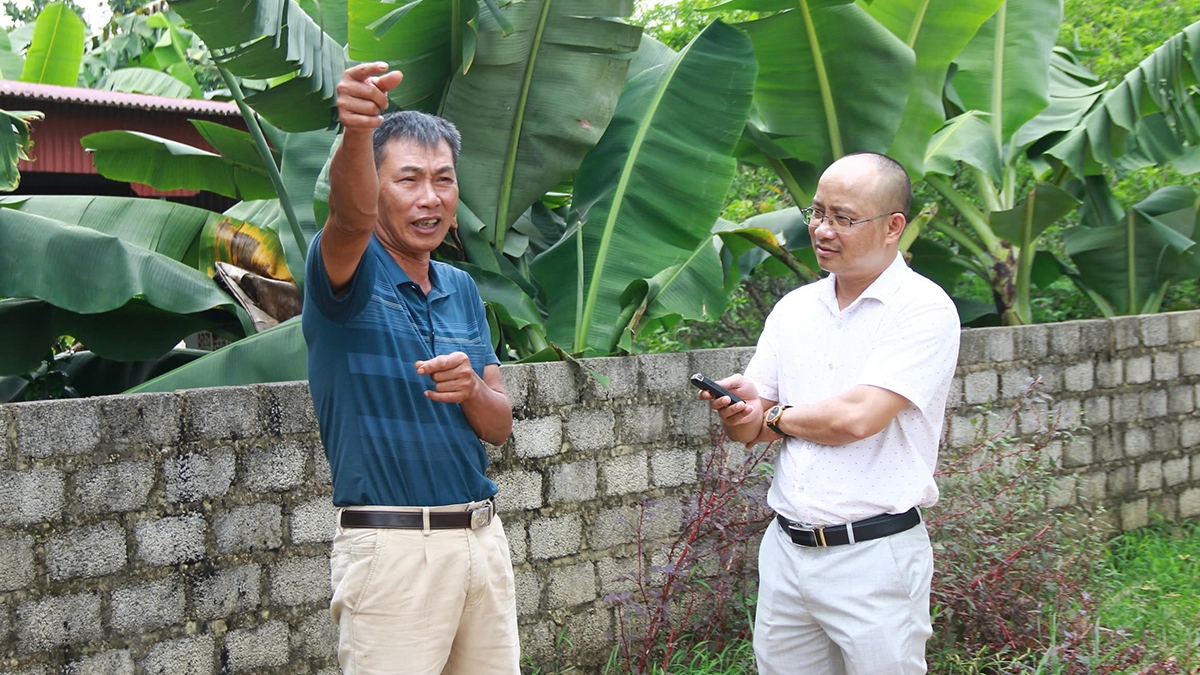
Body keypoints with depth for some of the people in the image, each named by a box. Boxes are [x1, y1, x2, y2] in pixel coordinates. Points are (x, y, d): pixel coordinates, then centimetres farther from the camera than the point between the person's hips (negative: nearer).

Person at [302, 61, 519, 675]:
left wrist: (470, 390, -12)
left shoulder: (462, 290, 13)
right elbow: (351, 216, -30)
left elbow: (500, 427, 11)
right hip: (391, 548, -6)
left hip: (482, 536, 6)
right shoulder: (350, 272, -5)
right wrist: (356, 133, -50)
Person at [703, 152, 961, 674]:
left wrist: (775, 417, -3)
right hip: (785, 549, 6)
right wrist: (737, 405, -14)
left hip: (873, 558, -6)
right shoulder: (793, 308, 10)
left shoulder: (923, 309, -10)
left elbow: (857, 418, -20)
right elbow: (748, 428, 10)